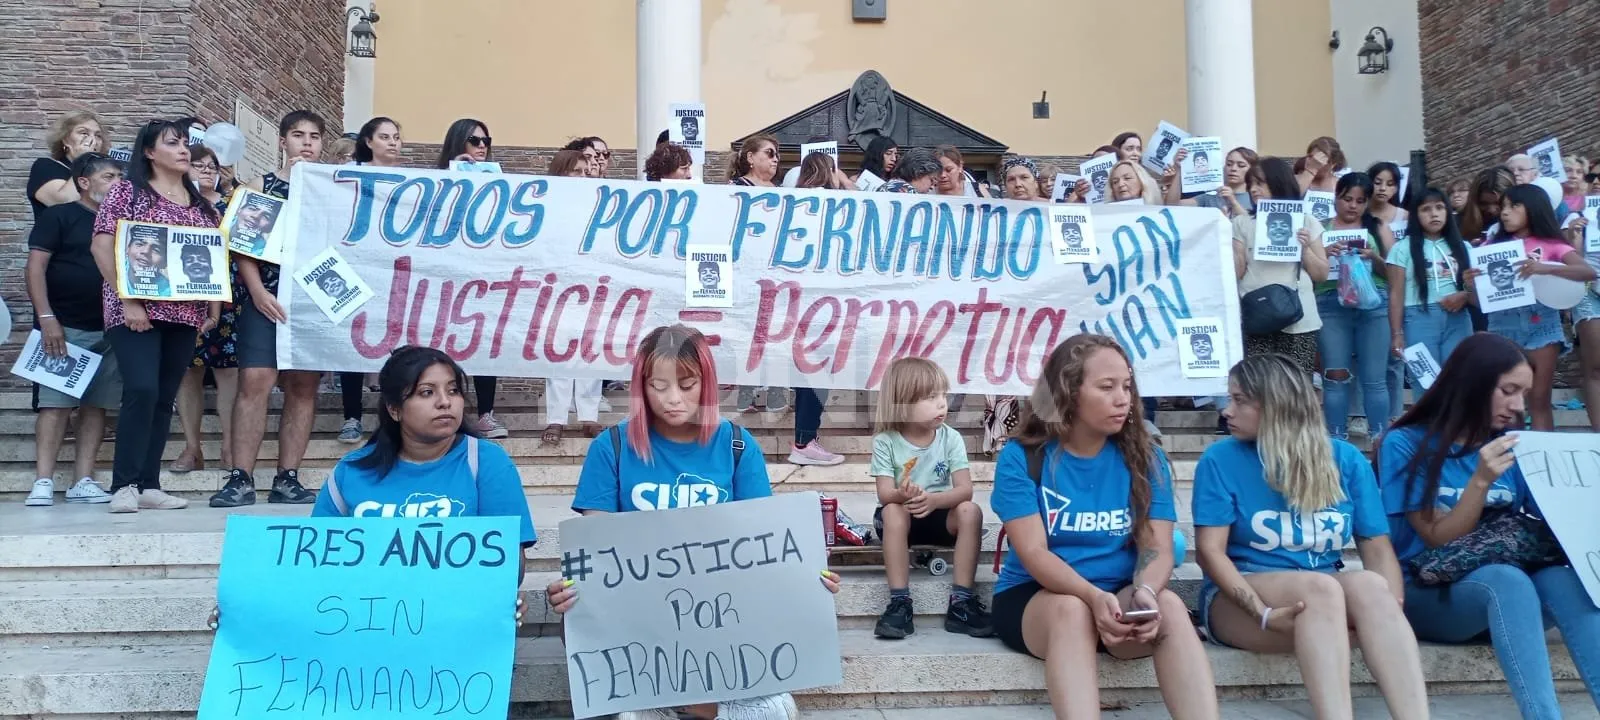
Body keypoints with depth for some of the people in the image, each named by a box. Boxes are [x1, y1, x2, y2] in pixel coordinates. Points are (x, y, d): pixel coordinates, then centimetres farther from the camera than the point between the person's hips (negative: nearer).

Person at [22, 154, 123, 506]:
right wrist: (46, 318, -16)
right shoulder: (58, 216, 1)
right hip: (64, 326, -5)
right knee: (55, 403, -7)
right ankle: (43, 482, -6)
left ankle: (83, 481, 4)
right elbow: (35, 267, -6)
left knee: (96, 405, 2)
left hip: (110, 329, 5)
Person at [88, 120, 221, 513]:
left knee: (164, 399, 5)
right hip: (137, 308, -5)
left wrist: (214, 307, 7)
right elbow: (102, 247, -6)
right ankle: (124, 484, -10)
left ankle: (148, 485, 9)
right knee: (141, 389, -18)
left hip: (185, 313, 5)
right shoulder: (127, 191, 1)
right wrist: (128, 300, -14)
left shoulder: (202, 204, 15)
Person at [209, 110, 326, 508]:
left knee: (303, 386, 3)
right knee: (254, 381, -10)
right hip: (267, 297, -2)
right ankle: (241, 478, -7)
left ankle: (287, 479, 7)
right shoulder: (262, 185, 9)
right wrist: (257, 290, -11)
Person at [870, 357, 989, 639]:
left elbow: (965, 489, -16)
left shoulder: (950, 438, -7)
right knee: (892, 511, -35)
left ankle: (961, 602, -25)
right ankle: (900, 602, -31)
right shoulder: (885, 442, -11)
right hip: (903, 518, -1)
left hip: (940, 516, 2)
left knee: (970, 510, -28)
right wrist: (902, 495, -43)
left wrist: (934, 499, -37)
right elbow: (885, 495, -18)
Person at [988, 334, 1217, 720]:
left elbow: (1157, 548, -6)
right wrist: (1094, 597, -33)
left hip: (1118, 596, 3)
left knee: (1169, 605, -30)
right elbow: (1033, 553, -15)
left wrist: (1145, 592, -30)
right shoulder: (1021, 457, -7)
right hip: (1033, 597, -2)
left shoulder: (1145, 459, 2)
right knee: (1072, 610, -36)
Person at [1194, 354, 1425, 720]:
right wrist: (1262, 612, -23)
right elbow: (1210, 550, -10)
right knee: (1320, 588, -33)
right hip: (1241, 598, -3)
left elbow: (1377, 547, 1)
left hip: (1331, 591, 3)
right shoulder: (1221, 460, -3)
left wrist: (1391, 610, -18)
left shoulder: (1345, 459, 5)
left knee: (1370, 585, -30)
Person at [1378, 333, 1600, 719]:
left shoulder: (1511, 445, 8)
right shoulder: (1406, 444, -6)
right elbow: (1439, 539, -9)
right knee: (1507, 580, -35)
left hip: (1505, 582, 4)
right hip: (1427, 592, -4)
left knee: (1562, 580, -29)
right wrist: (1481, 480, -23)